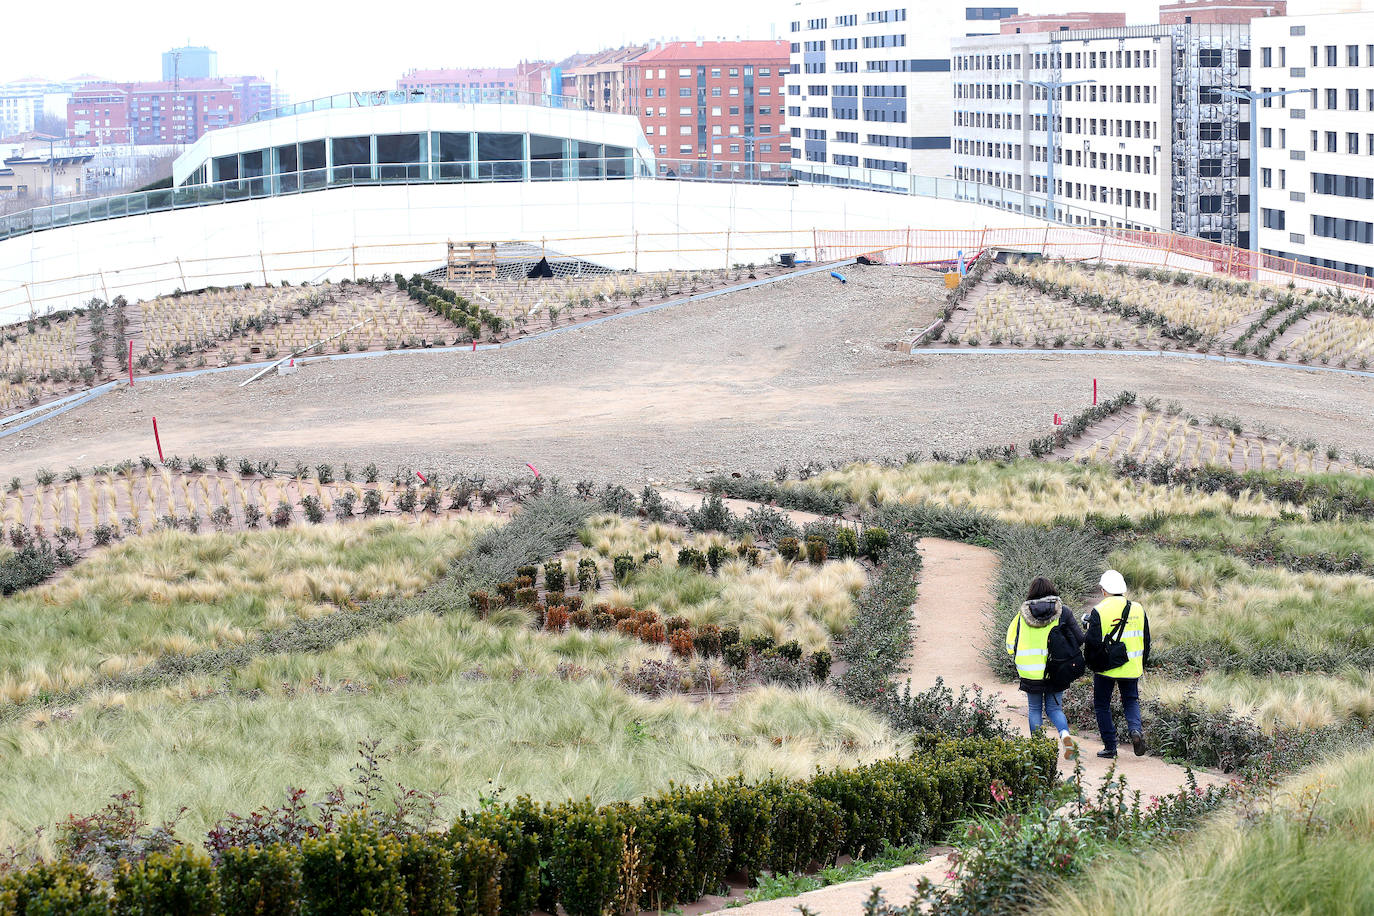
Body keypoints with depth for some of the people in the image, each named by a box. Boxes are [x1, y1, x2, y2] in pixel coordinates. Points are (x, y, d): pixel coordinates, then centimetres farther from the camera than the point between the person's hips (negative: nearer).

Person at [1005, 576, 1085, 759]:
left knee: (1034, 710, 13)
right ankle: (1065, 735, -15)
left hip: (1030, 672, -1)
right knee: (1054, 708, 11)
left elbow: (1011, 645, 4)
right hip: (1056, 672, 1)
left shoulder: (1022, 615, -1)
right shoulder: (1062, 612, -2)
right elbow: (1079, 639, -2)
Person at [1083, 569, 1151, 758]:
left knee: (1102, 705, 11)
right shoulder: (1138, 610, 3)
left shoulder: (1099, 612, -12)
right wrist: (1142, 665, 21)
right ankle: (1135, 728, -9)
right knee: (1131, 700, 19)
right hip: (1131, 668, 3)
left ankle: (1110, 746, 9)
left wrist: (1092, 664, 4)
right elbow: (1146, 641, 9)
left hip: (1106, 668, -3)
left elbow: (1093, 643, -16)